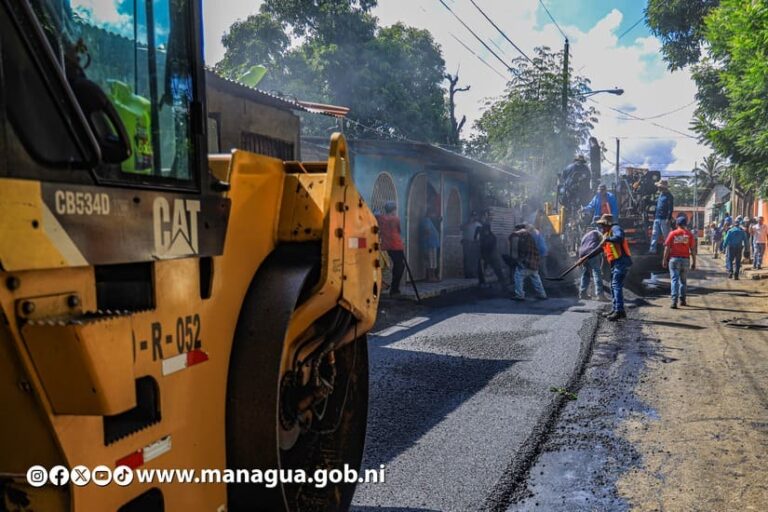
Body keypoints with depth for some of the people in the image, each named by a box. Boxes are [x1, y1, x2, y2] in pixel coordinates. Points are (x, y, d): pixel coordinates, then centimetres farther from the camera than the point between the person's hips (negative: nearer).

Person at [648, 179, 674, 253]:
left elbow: (671, 209, -14)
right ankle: (652, 249, 3)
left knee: (666, 235, -2)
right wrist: (655, 216, 20)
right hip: (657, 218, 8)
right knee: (654, 234, 3)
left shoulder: (669, 196, -9)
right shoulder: (660, 194, 17)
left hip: (664, 219, -8)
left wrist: (668, 219, -19)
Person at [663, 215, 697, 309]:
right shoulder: (690, 235, 1)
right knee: (683, 281, 16)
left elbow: (667, 248, -4)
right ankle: (682, 300, 22)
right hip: (685, 259, 2)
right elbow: (693, 250, 0)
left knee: (674, 280, -3)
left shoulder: (672, 233, -2)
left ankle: (674, 301, -14)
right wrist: (694, 262, 6)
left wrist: (664, 260, 2)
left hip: (674, 259, -1)